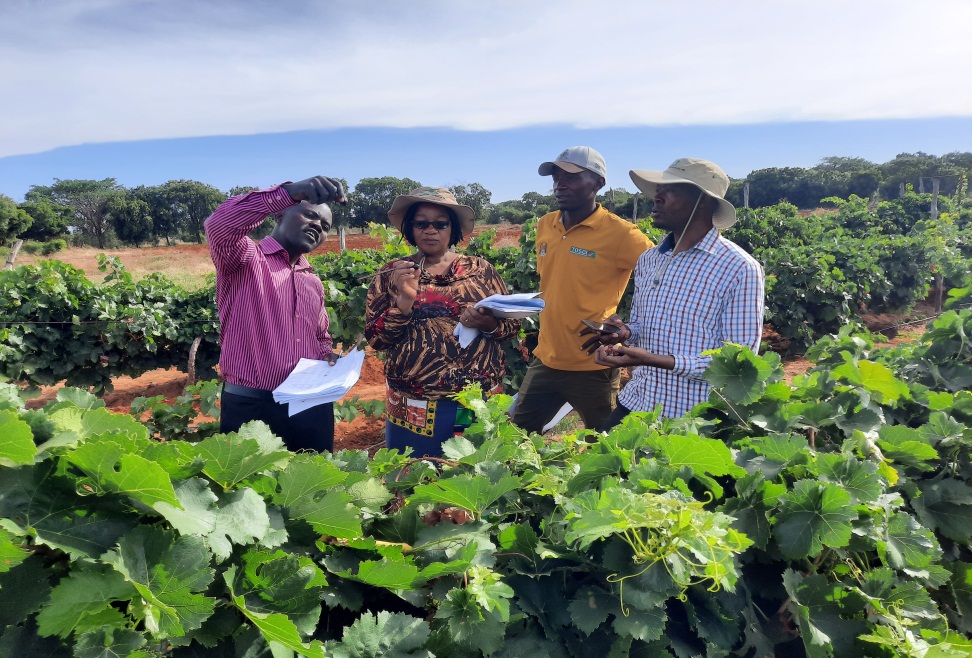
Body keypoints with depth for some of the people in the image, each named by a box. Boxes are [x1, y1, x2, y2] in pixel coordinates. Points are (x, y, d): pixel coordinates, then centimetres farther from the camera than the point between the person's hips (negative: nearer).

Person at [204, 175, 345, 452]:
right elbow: (219, 225, -26)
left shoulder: (313, 283, 16)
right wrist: (290, 192, -35)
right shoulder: (245, 258, -3)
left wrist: (327, 356, 4)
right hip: (251, 407, -6)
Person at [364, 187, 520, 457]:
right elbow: (375, 339, -3)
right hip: (415, 410, -1)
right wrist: (405, 299, -18)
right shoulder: (391, 274, 2)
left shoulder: (480, 270, 4)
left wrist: (489, 324, -16)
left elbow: (513, 323, 5)